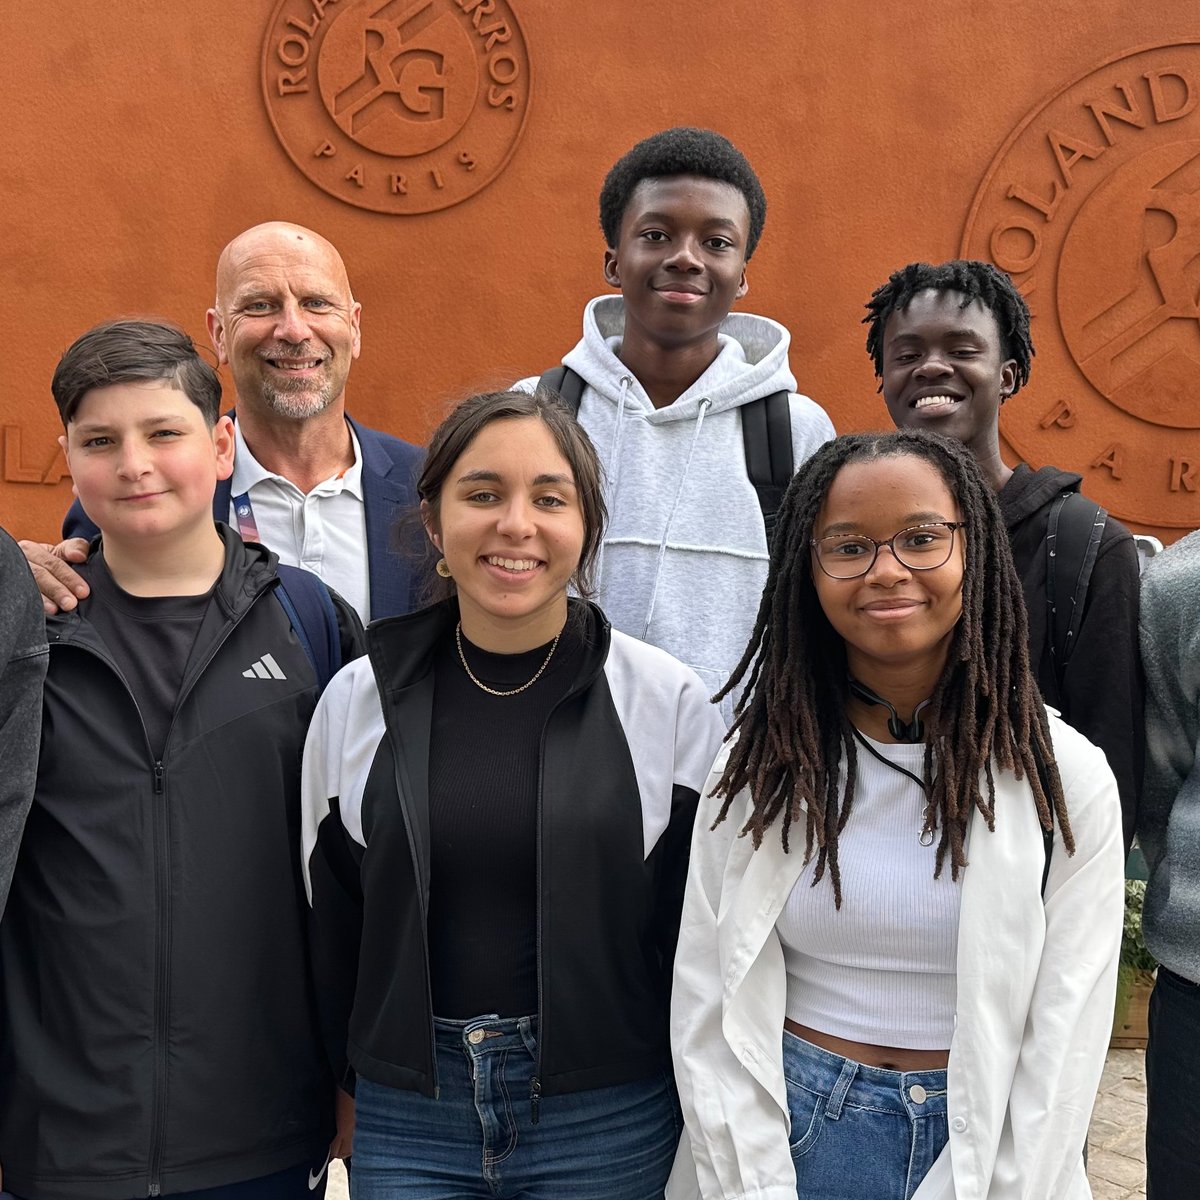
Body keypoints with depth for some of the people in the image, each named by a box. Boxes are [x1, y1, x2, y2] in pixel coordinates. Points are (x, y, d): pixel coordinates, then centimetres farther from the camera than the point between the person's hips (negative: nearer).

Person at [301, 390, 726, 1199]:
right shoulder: (356, 701, -3)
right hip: (406, 1116, 2)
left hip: (607, 1117, -1)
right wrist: (354, 1085, 10)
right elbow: (333, 926, 7)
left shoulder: (670, 701, -8)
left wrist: (700, 1116, 1)